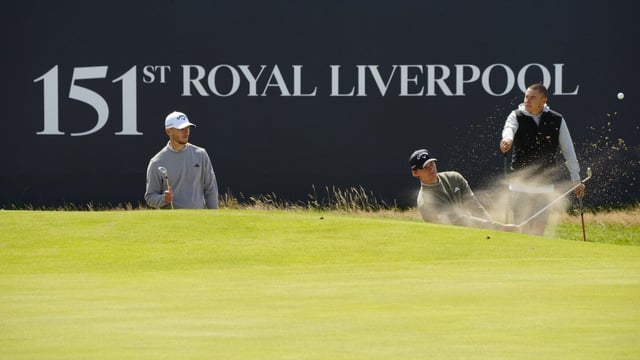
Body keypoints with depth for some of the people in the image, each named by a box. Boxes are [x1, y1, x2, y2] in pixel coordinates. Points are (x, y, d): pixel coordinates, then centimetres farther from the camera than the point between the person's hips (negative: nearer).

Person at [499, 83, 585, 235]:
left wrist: (576, 179, 3)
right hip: (521, 181, 0)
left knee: (540, 223, -3)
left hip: (545, 183, 0)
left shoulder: (557, 120, 2)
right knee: (522, 224, -1)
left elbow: (568, 150, 5)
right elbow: (509, 128, -24)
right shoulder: (517, 116, 0)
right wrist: (507, 139, -49)